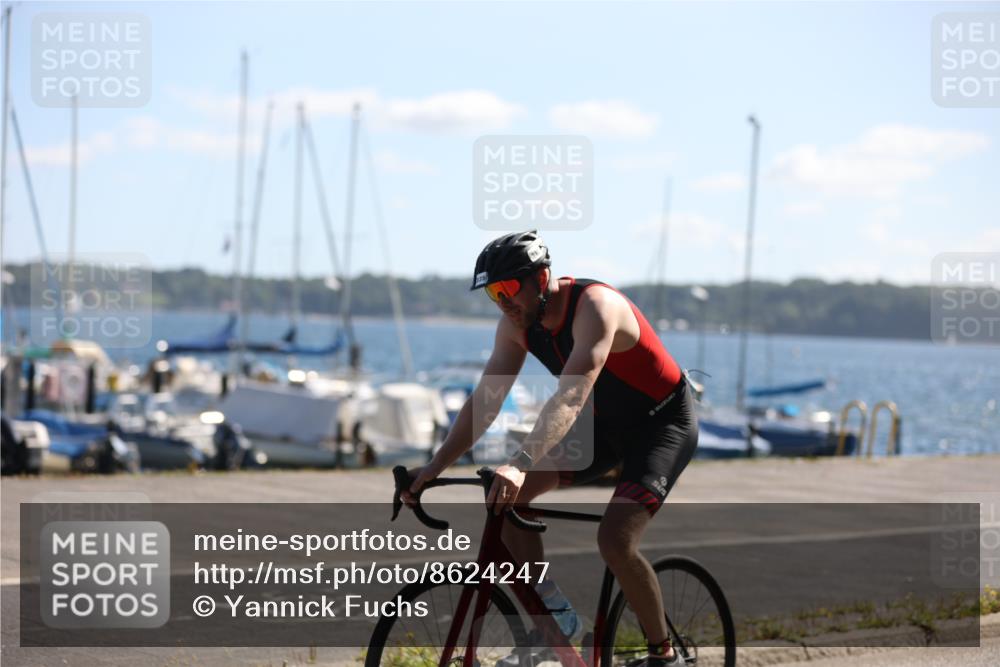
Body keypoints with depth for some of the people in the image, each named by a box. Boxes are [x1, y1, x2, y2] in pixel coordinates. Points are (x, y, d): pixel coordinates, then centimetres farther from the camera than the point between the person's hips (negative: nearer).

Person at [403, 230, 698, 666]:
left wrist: (520, 464, -56)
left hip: (663, 425, -8)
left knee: (614, 540, -26)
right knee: (506, 495, -8)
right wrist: (435, 466, -17)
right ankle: (550, 619, 5)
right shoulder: (517, 324, -8)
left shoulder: (594, 307, -31)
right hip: (606, 423, 8)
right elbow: (486, 399, -6)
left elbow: (571, 397, -44)